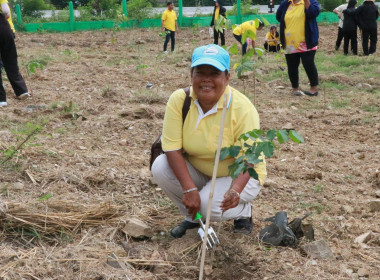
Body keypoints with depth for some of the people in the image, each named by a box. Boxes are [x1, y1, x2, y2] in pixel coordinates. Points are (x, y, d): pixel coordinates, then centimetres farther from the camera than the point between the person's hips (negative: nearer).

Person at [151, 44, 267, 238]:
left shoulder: (243, 108, -24)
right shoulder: (179, 100, -16)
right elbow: (172, 149, -19)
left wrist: (235, 191, -45)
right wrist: (189, 189, -30)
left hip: (238, 176, -4)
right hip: (196, 172, 4)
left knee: (211, 206, -31)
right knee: (160, 167, -22)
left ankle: (244, 211, 7)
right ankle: (192, 216, 4)